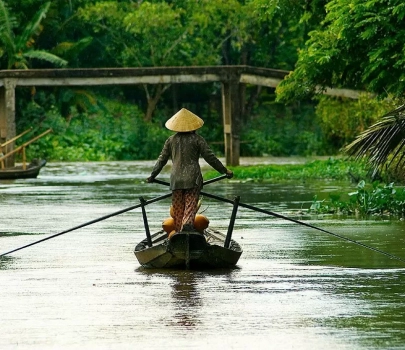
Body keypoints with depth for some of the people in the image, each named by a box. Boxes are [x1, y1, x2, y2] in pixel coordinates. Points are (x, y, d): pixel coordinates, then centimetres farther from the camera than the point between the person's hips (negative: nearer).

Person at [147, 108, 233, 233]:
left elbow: (162, 159, 12)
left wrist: (152, 175, 25)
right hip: (192, 179, -3)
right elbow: (210, 157, 0)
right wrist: (225, 170, 10)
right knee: (191, 205, -9)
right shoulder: (197, 139, 0)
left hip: (176, 179, 3)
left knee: (178, 209, 9)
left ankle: (179, 230, 7)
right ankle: (188, 223, -35)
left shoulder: (171, 140, 8)